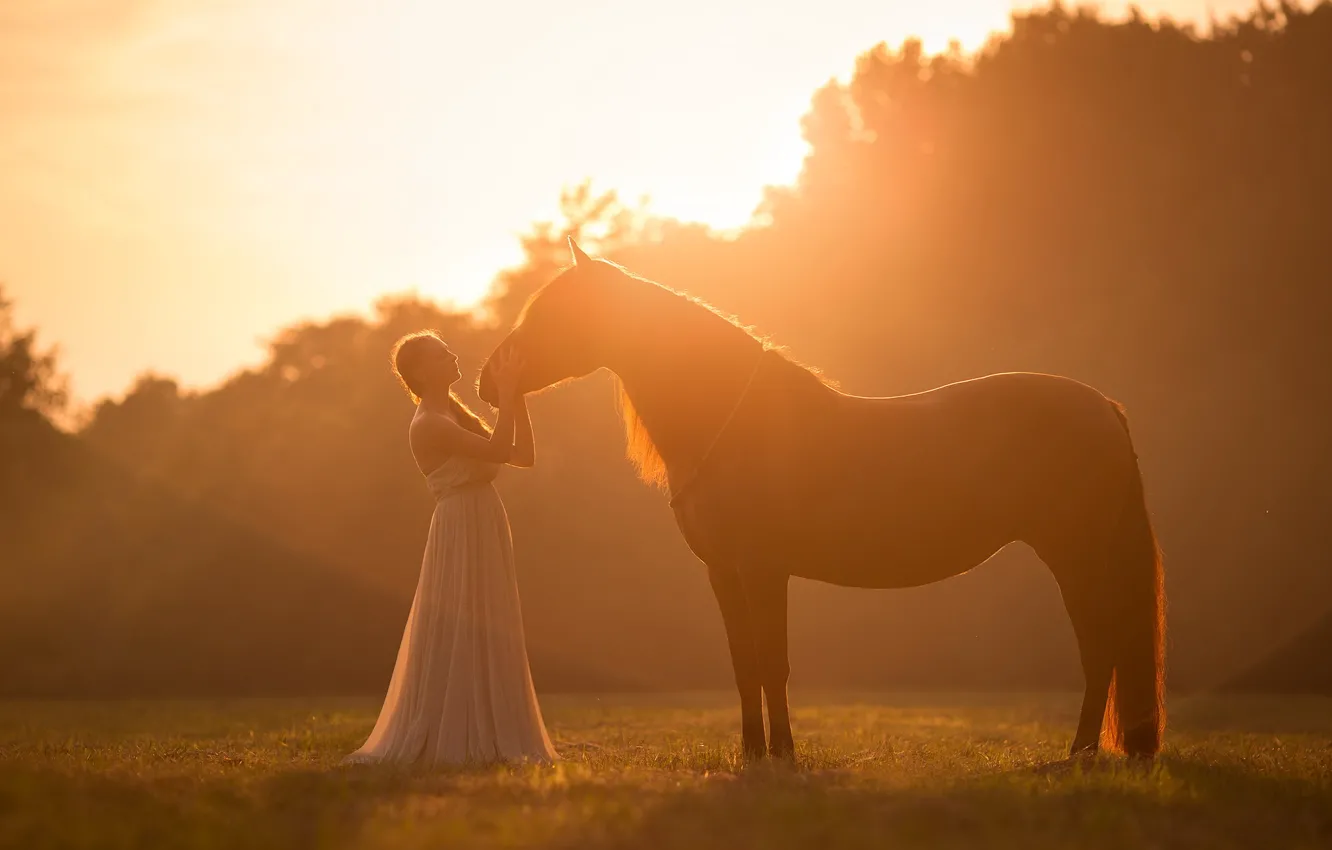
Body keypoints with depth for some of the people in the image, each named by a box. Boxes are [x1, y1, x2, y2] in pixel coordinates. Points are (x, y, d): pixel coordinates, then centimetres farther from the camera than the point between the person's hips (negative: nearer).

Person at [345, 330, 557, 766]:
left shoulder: (457, 417, 16)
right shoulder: (428, 425, -13)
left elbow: (523, 455, 11)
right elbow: (498, 450, -23)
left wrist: (516, 396, 6)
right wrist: (505, 394, -15)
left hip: (484, 536, 10)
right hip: (461, 532, -10)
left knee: (484, 644, 12)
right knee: (456, 643, -7)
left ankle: (477, 740, 17)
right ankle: (443, 743, -2)